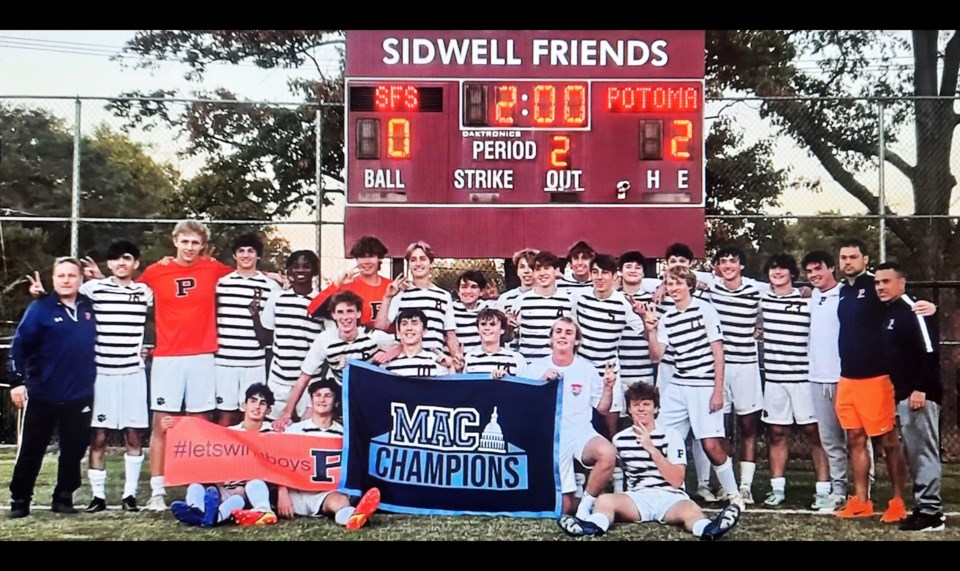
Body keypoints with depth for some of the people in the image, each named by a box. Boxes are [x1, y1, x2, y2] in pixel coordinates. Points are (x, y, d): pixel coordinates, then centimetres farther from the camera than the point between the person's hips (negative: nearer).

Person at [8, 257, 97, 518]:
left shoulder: (88, 308, 5)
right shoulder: (40, 308, -7)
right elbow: (20, 345, -8)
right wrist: (17, 381, -12)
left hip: (80, 396, 3)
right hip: (42, 395, -3)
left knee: (74, 450, 8)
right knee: (31, 450, 5)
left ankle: (64, 498, 20)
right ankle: (19, 500, 16)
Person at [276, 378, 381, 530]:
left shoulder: (343, 434, 12)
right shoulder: (295, 429, 10)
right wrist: (283, 494, -11)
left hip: (329, 492, 1)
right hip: (298, 492, -1)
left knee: (339, 499, -34)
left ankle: (352, 516, -75)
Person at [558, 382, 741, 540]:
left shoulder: (672, 436, 5)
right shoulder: (619, 439, 13)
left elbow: (676, 480, -5)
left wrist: (651, 449, -12)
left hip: (670, 497, -2)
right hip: (636, 497, 2)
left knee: (690, 510, -37)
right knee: (604, 500, -29)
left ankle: (709, 530, -69)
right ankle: (593, 526, -61)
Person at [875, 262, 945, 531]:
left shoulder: (912, 310, -13)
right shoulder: (888, 312, 15)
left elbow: (930, 351, -20)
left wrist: (921, 388, -22)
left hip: (920, 394, -10)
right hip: (903, 395, 10)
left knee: (924, 451, -6)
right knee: (914, 452, 13)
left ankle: (931, 511, -2)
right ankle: (923, 507, 20)